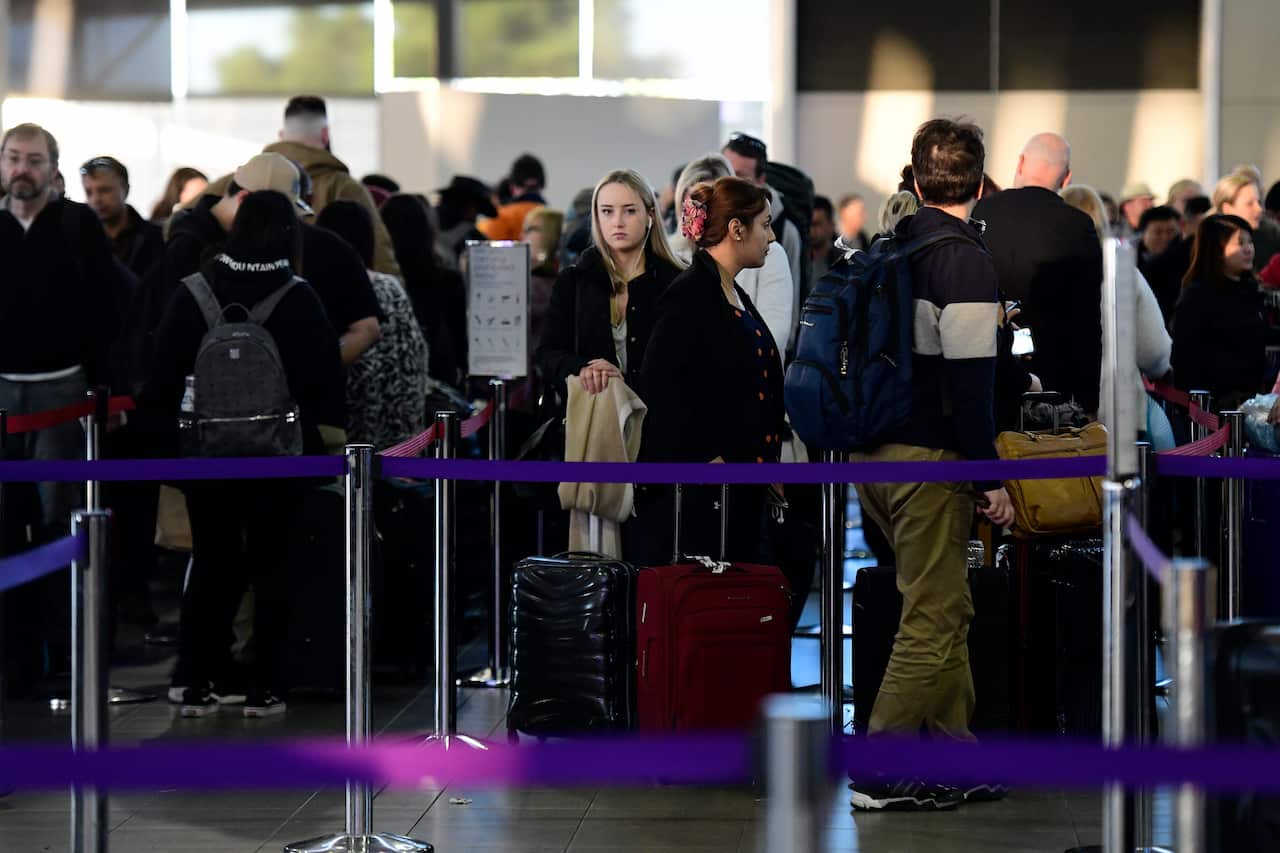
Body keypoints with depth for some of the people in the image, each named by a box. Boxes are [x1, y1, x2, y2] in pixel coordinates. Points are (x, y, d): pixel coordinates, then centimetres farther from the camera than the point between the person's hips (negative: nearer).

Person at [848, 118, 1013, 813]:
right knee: (933, 619, -2)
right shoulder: (966, 259, -13)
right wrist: (991, 476, -13)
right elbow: (970, 379, -18)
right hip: (927, 458, -8)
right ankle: (879, 775, -2)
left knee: (946, 609, 17)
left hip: (871, 455, 8)